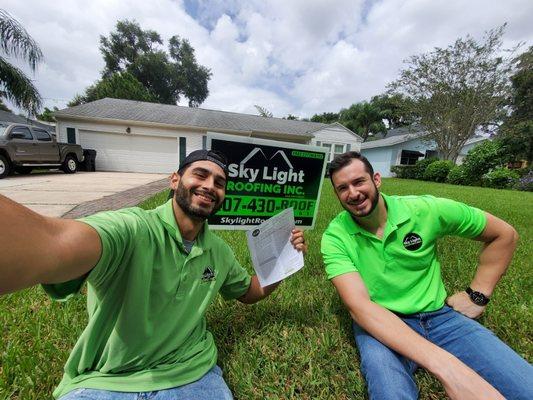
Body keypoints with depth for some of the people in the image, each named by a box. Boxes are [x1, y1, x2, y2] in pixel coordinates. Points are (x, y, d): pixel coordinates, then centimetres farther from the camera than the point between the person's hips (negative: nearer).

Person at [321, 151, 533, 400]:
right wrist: (445, 365, -34)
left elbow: (504, 234, 6)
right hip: (378, 323, -2)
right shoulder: (335, 236, -14)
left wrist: (477, 295, 1)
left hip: (438, 314, 3)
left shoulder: (425, 209, -9)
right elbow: (359, 306, -25)